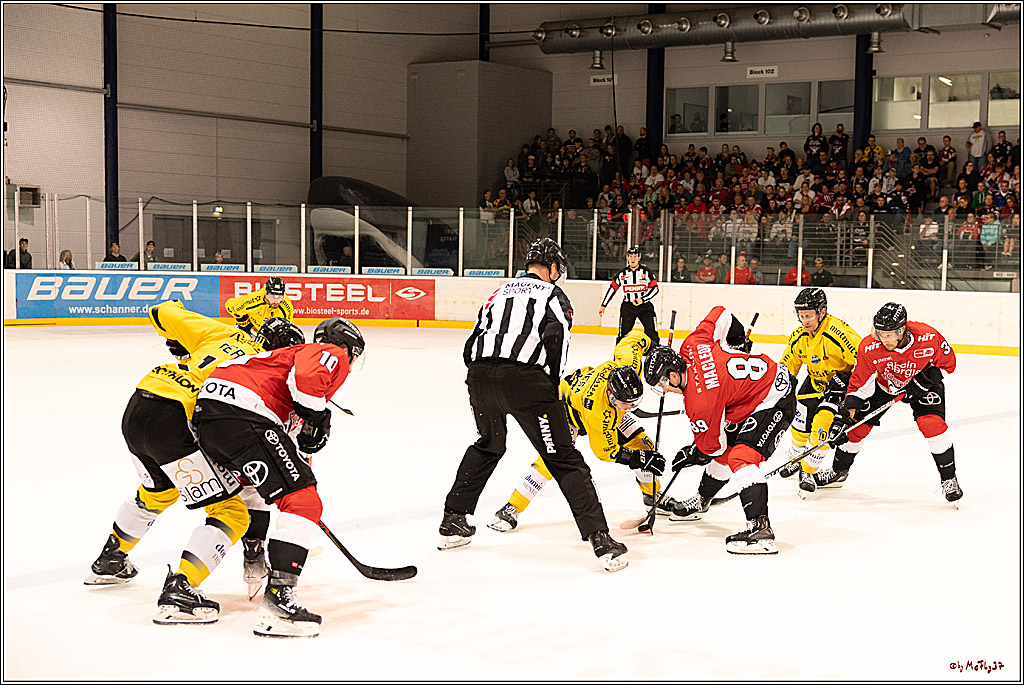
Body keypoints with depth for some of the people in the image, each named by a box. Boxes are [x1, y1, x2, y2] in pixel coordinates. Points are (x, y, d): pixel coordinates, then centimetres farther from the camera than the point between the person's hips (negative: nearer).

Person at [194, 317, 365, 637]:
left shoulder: (300, 352, 36)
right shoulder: (334, 357, 10)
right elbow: (307, 378, -14)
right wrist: (318, 421, -2)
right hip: (241, 413, -10)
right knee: (303, 502, -12)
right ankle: (277, 599, -22)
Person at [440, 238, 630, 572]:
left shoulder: (499, 292, 26)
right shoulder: (552, 295, 11)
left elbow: (471, 347, 22)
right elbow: (556, 338, -8)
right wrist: (551, 383, 1)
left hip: (479, 376, 6)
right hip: (525, 379, -5)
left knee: (488, 445, 31)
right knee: (564, 459, -1)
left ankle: (452, 522, 34)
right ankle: (600, 538, -8)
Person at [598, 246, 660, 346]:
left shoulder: (646, 272, -2)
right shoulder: (622, 273, 5)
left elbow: (654, 288, -5)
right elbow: (612, 288, 9)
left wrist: (642, 299, -18)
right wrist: (603, 305, 7)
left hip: (645, 304, -1)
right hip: (628, 305, 1)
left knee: (651, 331, -10)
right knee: (624, 333, -3)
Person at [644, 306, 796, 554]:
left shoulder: (699, 402, -25)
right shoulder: (691, 346, -7)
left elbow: (712, 446, -12)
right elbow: (720, 314, 6)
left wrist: (690, 455, 7)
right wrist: (739, 341, 21)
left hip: (775, 403, -11)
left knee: (740, 457, -24)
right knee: (727, 447, 21)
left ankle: (760, 527, -34)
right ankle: (700, 502, 40)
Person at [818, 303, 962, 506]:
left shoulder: (928, 337, -33)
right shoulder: (870, 348, -31)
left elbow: (948, 363, -13)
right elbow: (858, 385, -21)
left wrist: (926, 378, -27)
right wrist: (844, 416, -29)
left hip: (921, 381, -2)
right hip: (883, 383, 2)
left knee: (932, 423, -22)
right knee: (857, 424, 0)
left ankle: (949, 479, -5)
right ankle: (839, 472, 24)